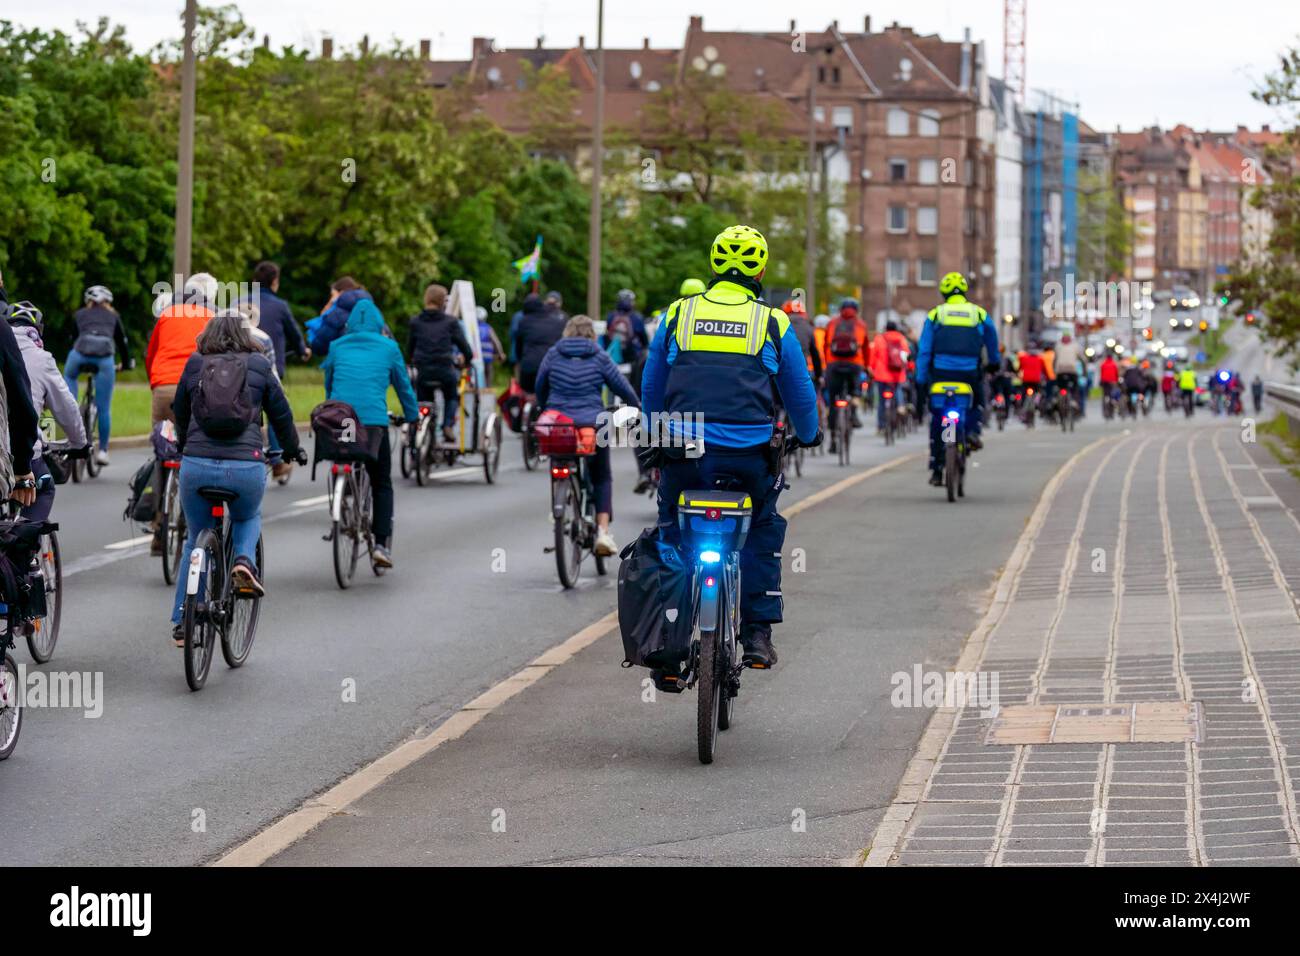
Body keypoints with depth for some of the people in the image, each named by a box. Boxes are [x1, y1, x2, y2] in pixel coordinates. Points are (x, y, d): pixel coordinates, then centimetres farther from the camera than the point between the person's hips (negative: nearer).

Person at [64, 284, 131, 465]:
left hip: (81, 352, 0)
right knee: (104, 408, 9)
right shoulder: (113, 316, 28)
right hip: (105, 357, 0)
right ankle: (103, 450, 12)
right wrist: (127, 363, 49)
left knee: (69, 376, 37)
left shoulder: (80, 314, 29)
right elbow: (122, 341, 33)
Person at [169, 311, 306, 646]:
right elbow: (281, 414, 16)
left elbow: (180, 413, 26)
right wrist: (293, 450, 35)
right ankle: (244, 560, 1)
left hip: (196, 465, 1)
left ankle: (182, 623, 19)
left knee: (196, 541, 21)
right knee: (248, 518, 32)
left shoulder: (195, 365, 13)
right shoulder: (258, 366, 9)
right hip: (245, 467, -1)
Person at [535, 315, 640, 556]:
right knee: (602, 478, 9)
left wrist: (546, 410, 32)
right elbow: (620, 385, 8)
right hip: (592, 424, -1)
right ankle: (603, 530, -5)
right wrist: (637, 405, 25)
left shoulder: (553, 355, 7)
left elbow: (540, 387, 15)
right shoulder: (599, 357, 3)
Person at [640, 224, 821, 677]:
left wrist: (656, 436, 35)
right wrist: (809, 435, 35)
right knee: (762, 532, 22)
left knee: (672, 539, 14)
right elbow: (800, 391, 15)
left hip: (683, 453, 1)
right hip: (749, 457, -1)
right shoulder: (773, 323, 4)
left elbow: (651, 387, 18)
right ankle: (758, 632, 15)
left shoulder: (679, 314, 7)